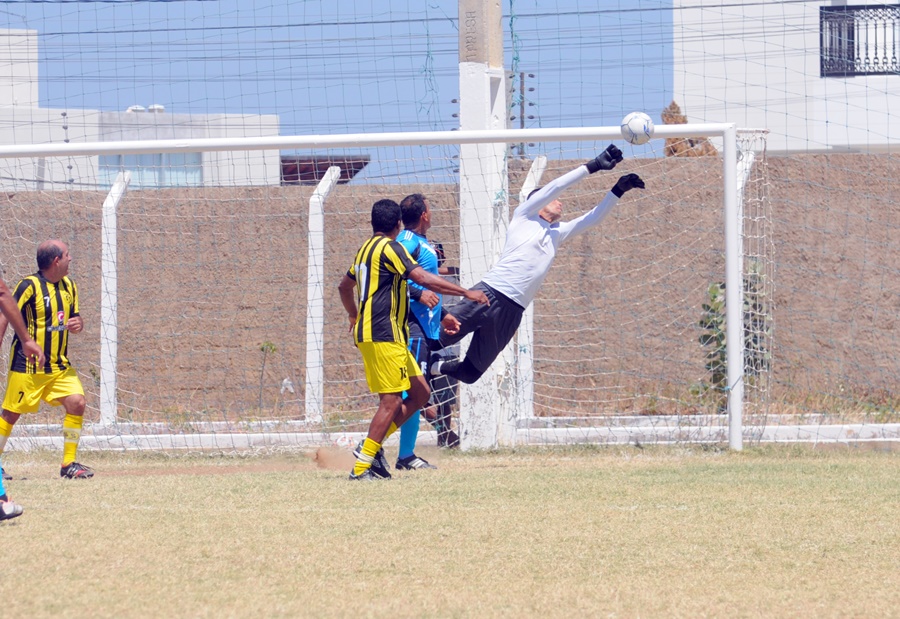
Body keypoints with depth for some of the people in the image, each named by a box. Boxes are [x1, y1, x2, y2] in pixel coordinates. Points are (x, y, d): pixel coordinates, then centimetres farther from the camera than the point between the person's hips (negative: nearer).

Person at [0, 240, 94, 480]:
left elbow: (75, 317, 19)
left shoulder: (68, 285, 8)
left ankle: (69, 464, -1)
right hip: (27, 367, -6)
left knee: (76, 402, -10)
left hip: (59, 365, 6)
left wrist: (78, 324, -6)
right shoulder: (30, 286, -14)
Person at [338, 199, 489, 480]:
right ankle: (362, 465, -12)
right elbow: (424, 278, -19)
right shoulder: (389, 248, -9)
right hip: (383, 335, -10)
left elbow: (344, 286, 35)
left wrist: (354, 315, 52)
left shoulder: (366, 249, 19)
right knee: (391, 402, -11)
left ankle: (370, 446, 7)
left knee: (420, 392, 9)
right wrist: (466, 293, -15)